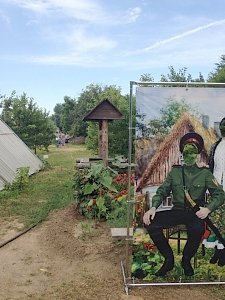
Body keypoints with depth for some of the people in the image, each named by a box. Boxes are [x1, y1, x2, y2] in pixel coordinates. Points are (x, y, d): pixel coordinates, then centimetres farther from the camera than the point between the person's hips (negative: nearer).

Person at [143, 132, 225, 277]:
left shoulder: (205, 173, 4)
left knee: (198, 229, -37)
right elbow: (162, 191, 6)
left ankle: (186, 260, -3)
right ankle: (169, 258, 0)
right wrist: (153, 207, -12)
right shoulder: (175, 171, 9)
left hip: (195, 213, -2)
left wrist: (208, 209, -18)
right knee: (151, 223, -22)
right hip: (177, 211, 2)